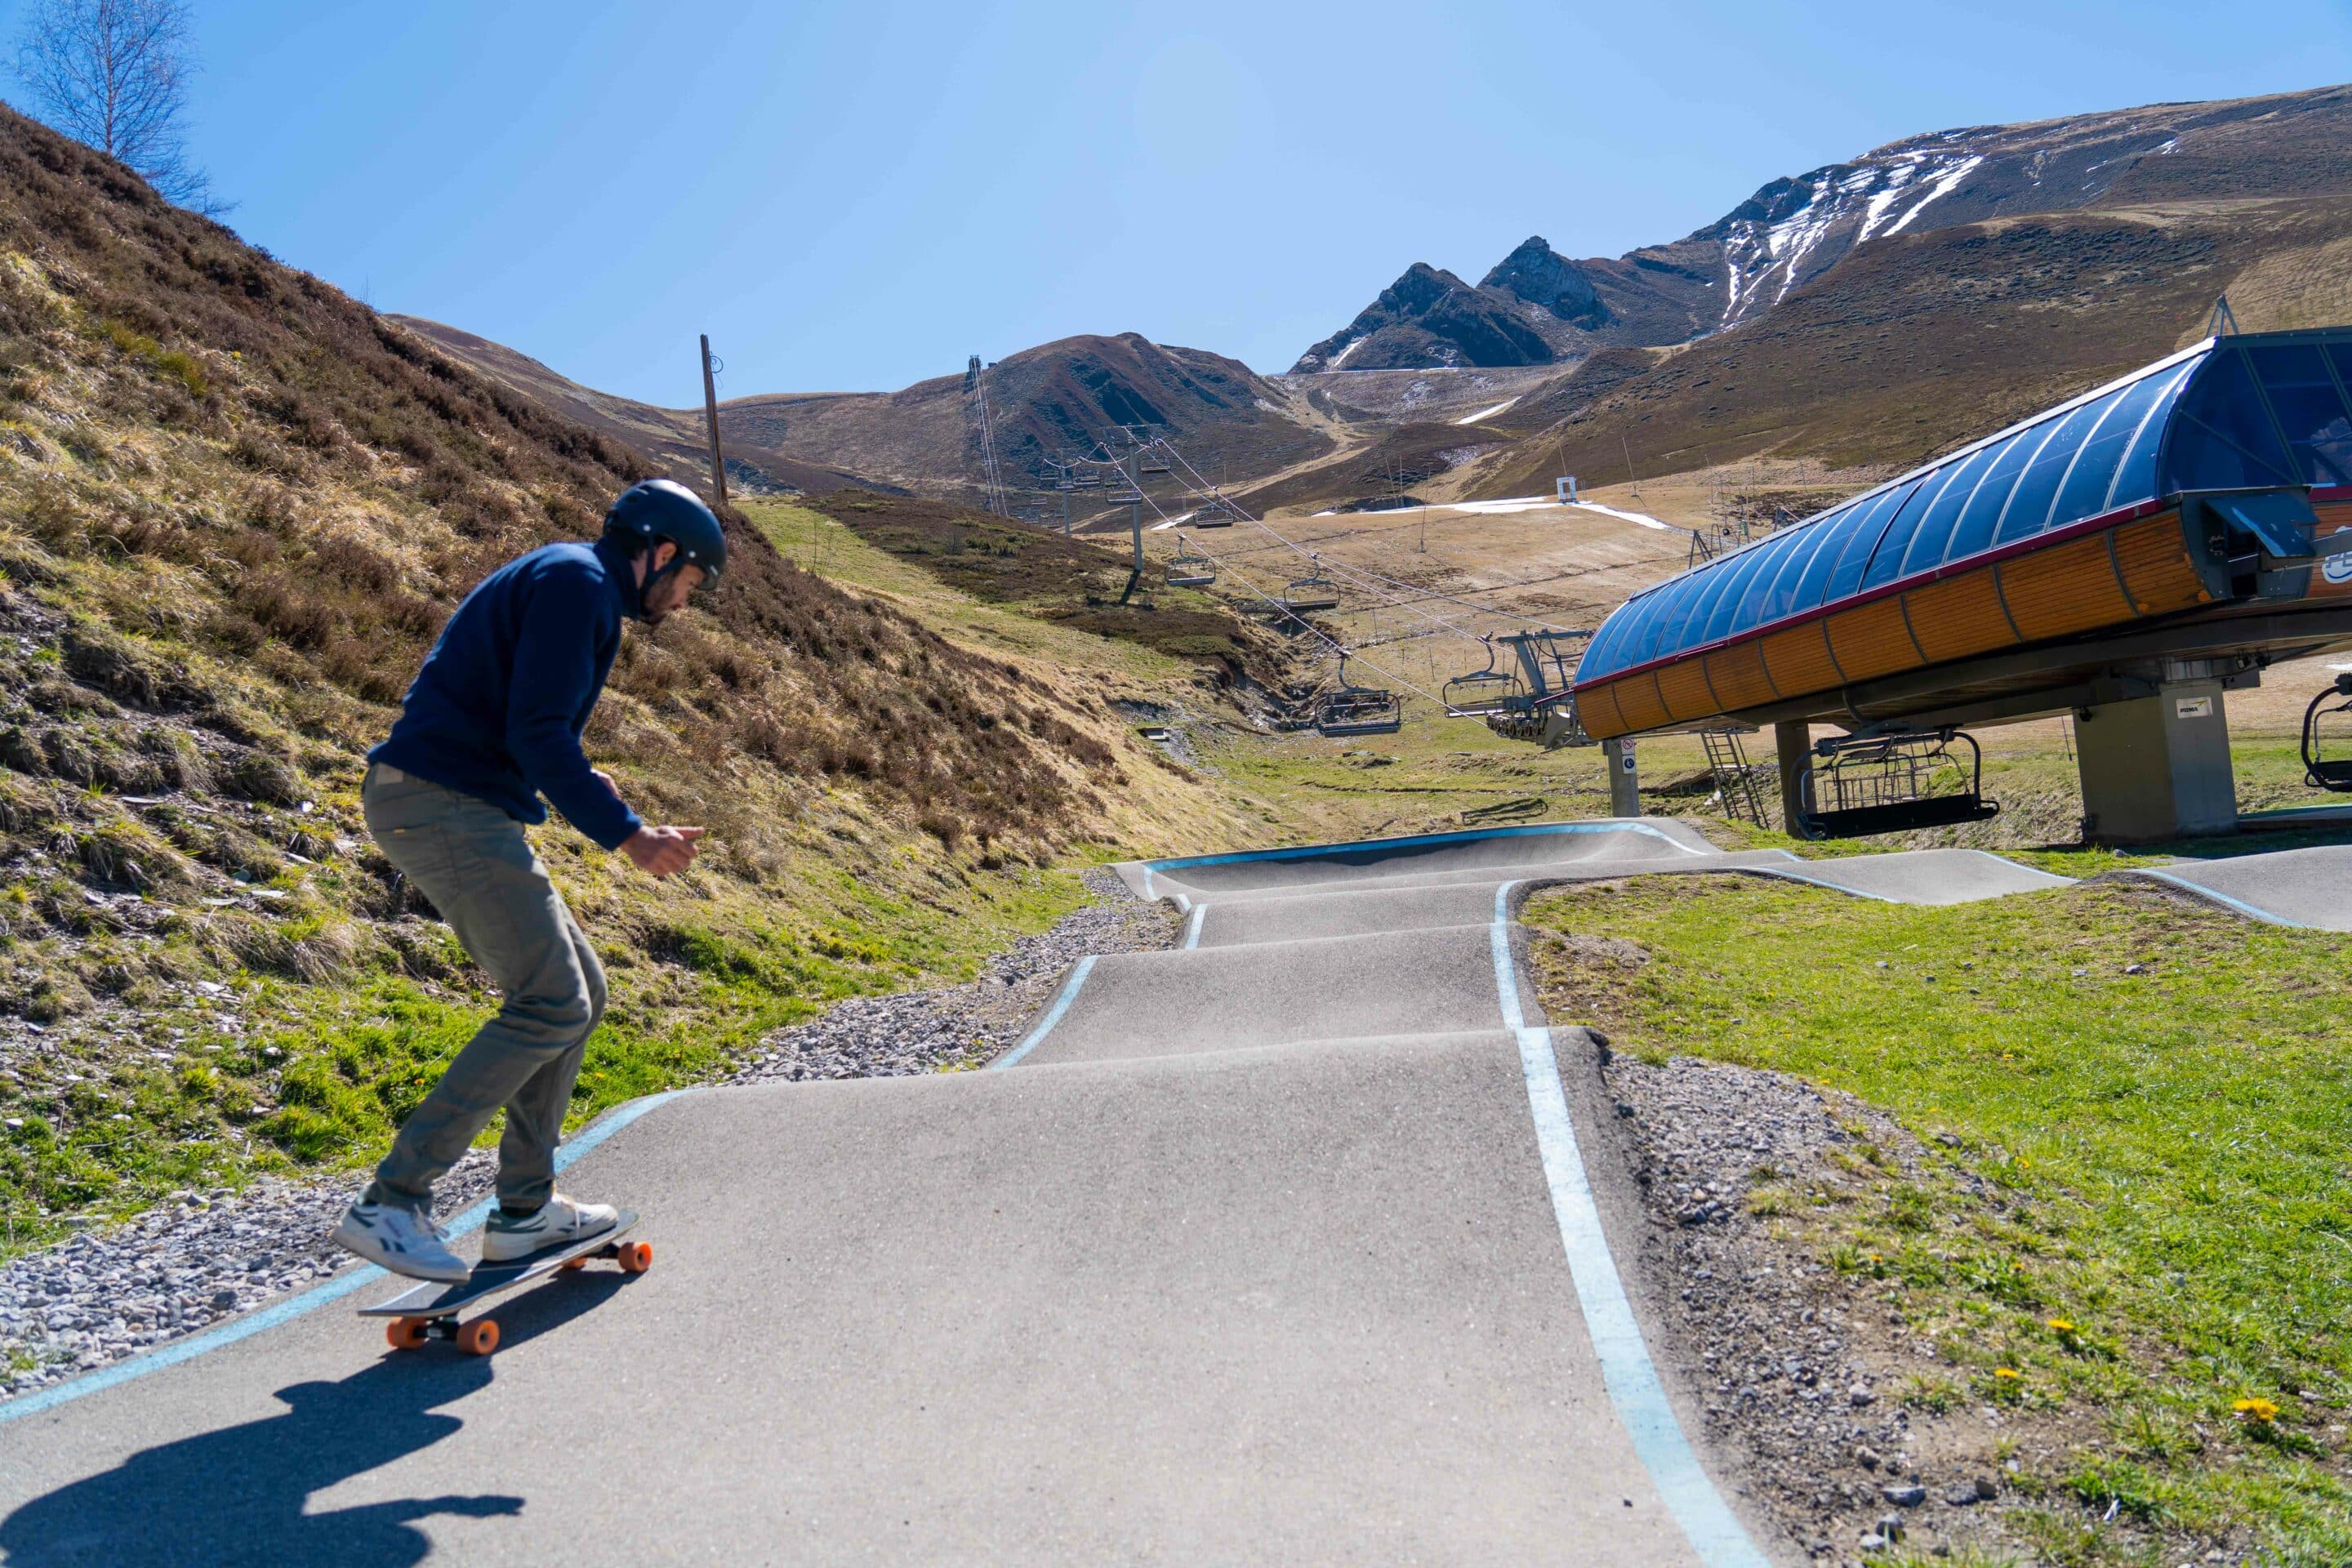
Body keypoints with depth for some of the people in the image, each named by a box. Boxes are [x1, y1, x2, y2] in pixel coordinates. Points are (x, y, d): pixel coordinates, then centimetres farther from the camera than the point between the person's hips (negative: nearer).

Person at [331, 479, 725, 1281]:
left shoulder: (574, 584, 22)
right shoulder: (577, 580, -10)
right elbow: (536, 730, -20)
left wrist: (582, 783, 25)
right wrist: (627, 834, -21)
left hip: (464, 812, 11)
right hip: (442, 803, -11)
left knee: (579, 993, 11)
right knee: (550, 1005, -13)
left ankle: (525, 1208, 17)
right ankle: (391, 1201, -9)